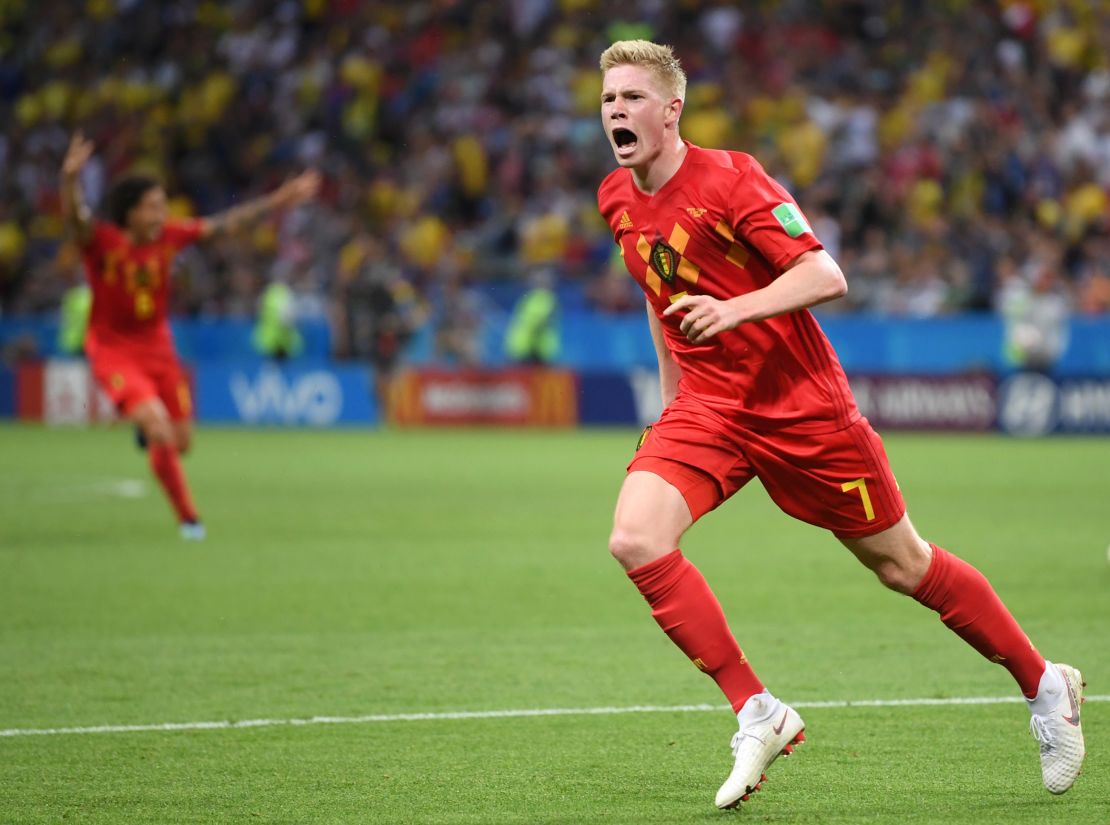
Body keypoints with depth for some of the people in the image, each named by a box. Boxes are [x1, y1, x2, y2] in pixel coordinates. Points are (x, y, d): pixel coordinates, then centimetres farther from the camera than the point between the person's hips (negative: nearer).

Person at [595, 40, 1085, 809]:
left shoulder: (729, 179, -17)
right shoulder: (617, 199, 3)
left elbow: (826, 276, -23)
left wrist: (734, 311, -36)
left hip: (801, 406, -5)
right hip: (706, 409, 5)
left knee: (901, 564, 5)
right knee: (635, 539, -20)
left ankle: (1044, 683, 27)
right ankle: (757, 714, -12)